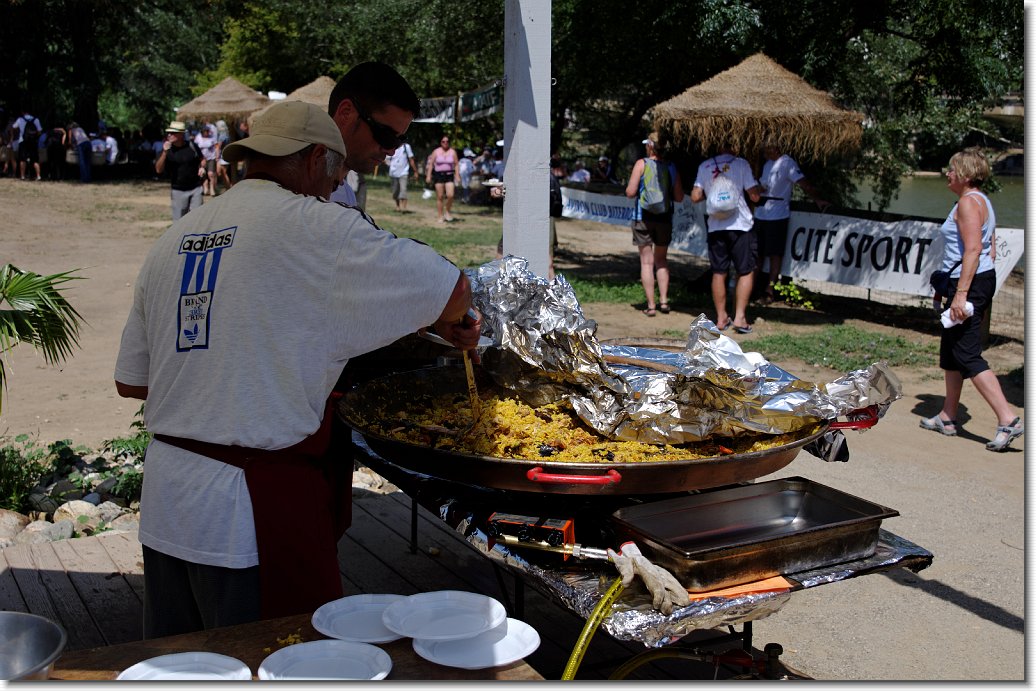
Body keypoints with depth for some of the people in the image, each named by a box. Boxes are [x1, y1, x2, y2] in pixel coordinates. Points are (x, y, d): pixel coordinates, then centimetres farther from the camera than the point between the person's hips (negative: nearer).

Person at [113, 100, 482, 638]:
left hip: (164, 501, 7)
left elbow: (130, 381, 16)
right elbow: (452, 292, -6)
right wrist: (456, 327, 15)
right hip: (254, 507, -7)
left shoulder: (172, 239, 10)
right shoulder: (314, 228, -10)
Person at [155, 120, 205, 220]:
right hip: (178, 191, -1)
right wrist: (164, 153, -23)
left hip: (195, 188, 1)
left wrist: (202, 167, -6)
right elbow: (158, 170, -13)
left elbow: (202, 160, 16)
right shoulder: (168, 150, -5)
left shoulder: (191, 146, -2)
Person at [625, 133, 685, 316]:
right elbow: (679, 197, 3)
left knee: (647, 261, 2)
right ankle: (663, 300, 11)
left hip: (643, 217, -3)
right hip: (664, 219, 3)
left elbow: (630, 192, -11)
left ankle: (651, 305, 1)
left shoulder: (641, 164, -7)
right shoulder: (671, 167, 1)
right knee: (661, 260, 18)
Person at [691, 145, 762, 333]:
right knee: (746, 272, 6)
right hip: (740, 226, -3)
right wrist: (757, 185, 14)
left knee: (719, 273, 10)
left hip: (715, 226, 3)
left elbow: (695, 197, 4)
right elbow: (754, 196, -6)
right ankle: (739, 317, -1)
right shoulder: (741, 164, -4)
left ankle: (721, 318, 14)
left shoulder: (705, 166, 6)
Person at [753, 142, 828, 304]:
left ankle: (769, 291, -1)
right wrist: (758, 189, 3)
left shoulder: (787, 163, -10)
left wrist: (817, 199, -29)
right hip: (760, 215, 8)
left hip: (778, 216, -8)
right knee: (757, 252, 14)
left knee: (775, 254, -4)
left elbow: (803, 182, -18)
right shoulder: (767, 164, 16)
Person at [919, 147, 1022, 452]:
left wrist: (961, 293, -26)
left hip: (969, 283, -11)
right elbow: (990, 250, 18)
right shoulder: (981, 201, 17)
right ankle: (947, 417, 25)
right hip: (983, 279, 11)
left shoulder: (968, 202, -14)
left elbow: (973, 250, -23)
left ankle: (1008, 419, -13)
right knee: (950, 350, 17)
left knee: (968, 355, -10)